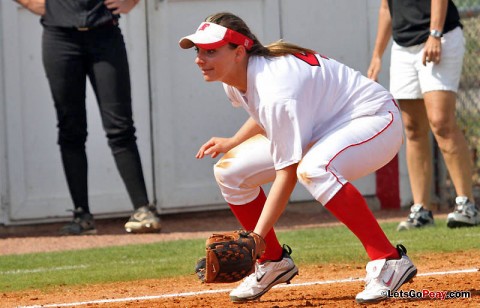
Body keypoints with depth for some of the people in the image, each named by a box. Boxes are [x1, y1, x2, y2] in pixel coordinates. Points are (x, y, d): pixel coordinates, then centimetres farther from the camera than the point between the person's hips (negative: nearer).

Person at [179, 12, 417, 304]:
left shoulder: (275, 88, -33)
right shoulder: (235, 77, -6)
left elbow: (287, 173, -32)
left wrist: (254, 239, -35)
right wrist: (233, 142, 7)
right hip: (319, 126, 10)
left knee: (312, 168, -41)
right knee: (230, 171, 3)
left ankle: (389, 262, -35)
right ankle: (274, 262, 19)